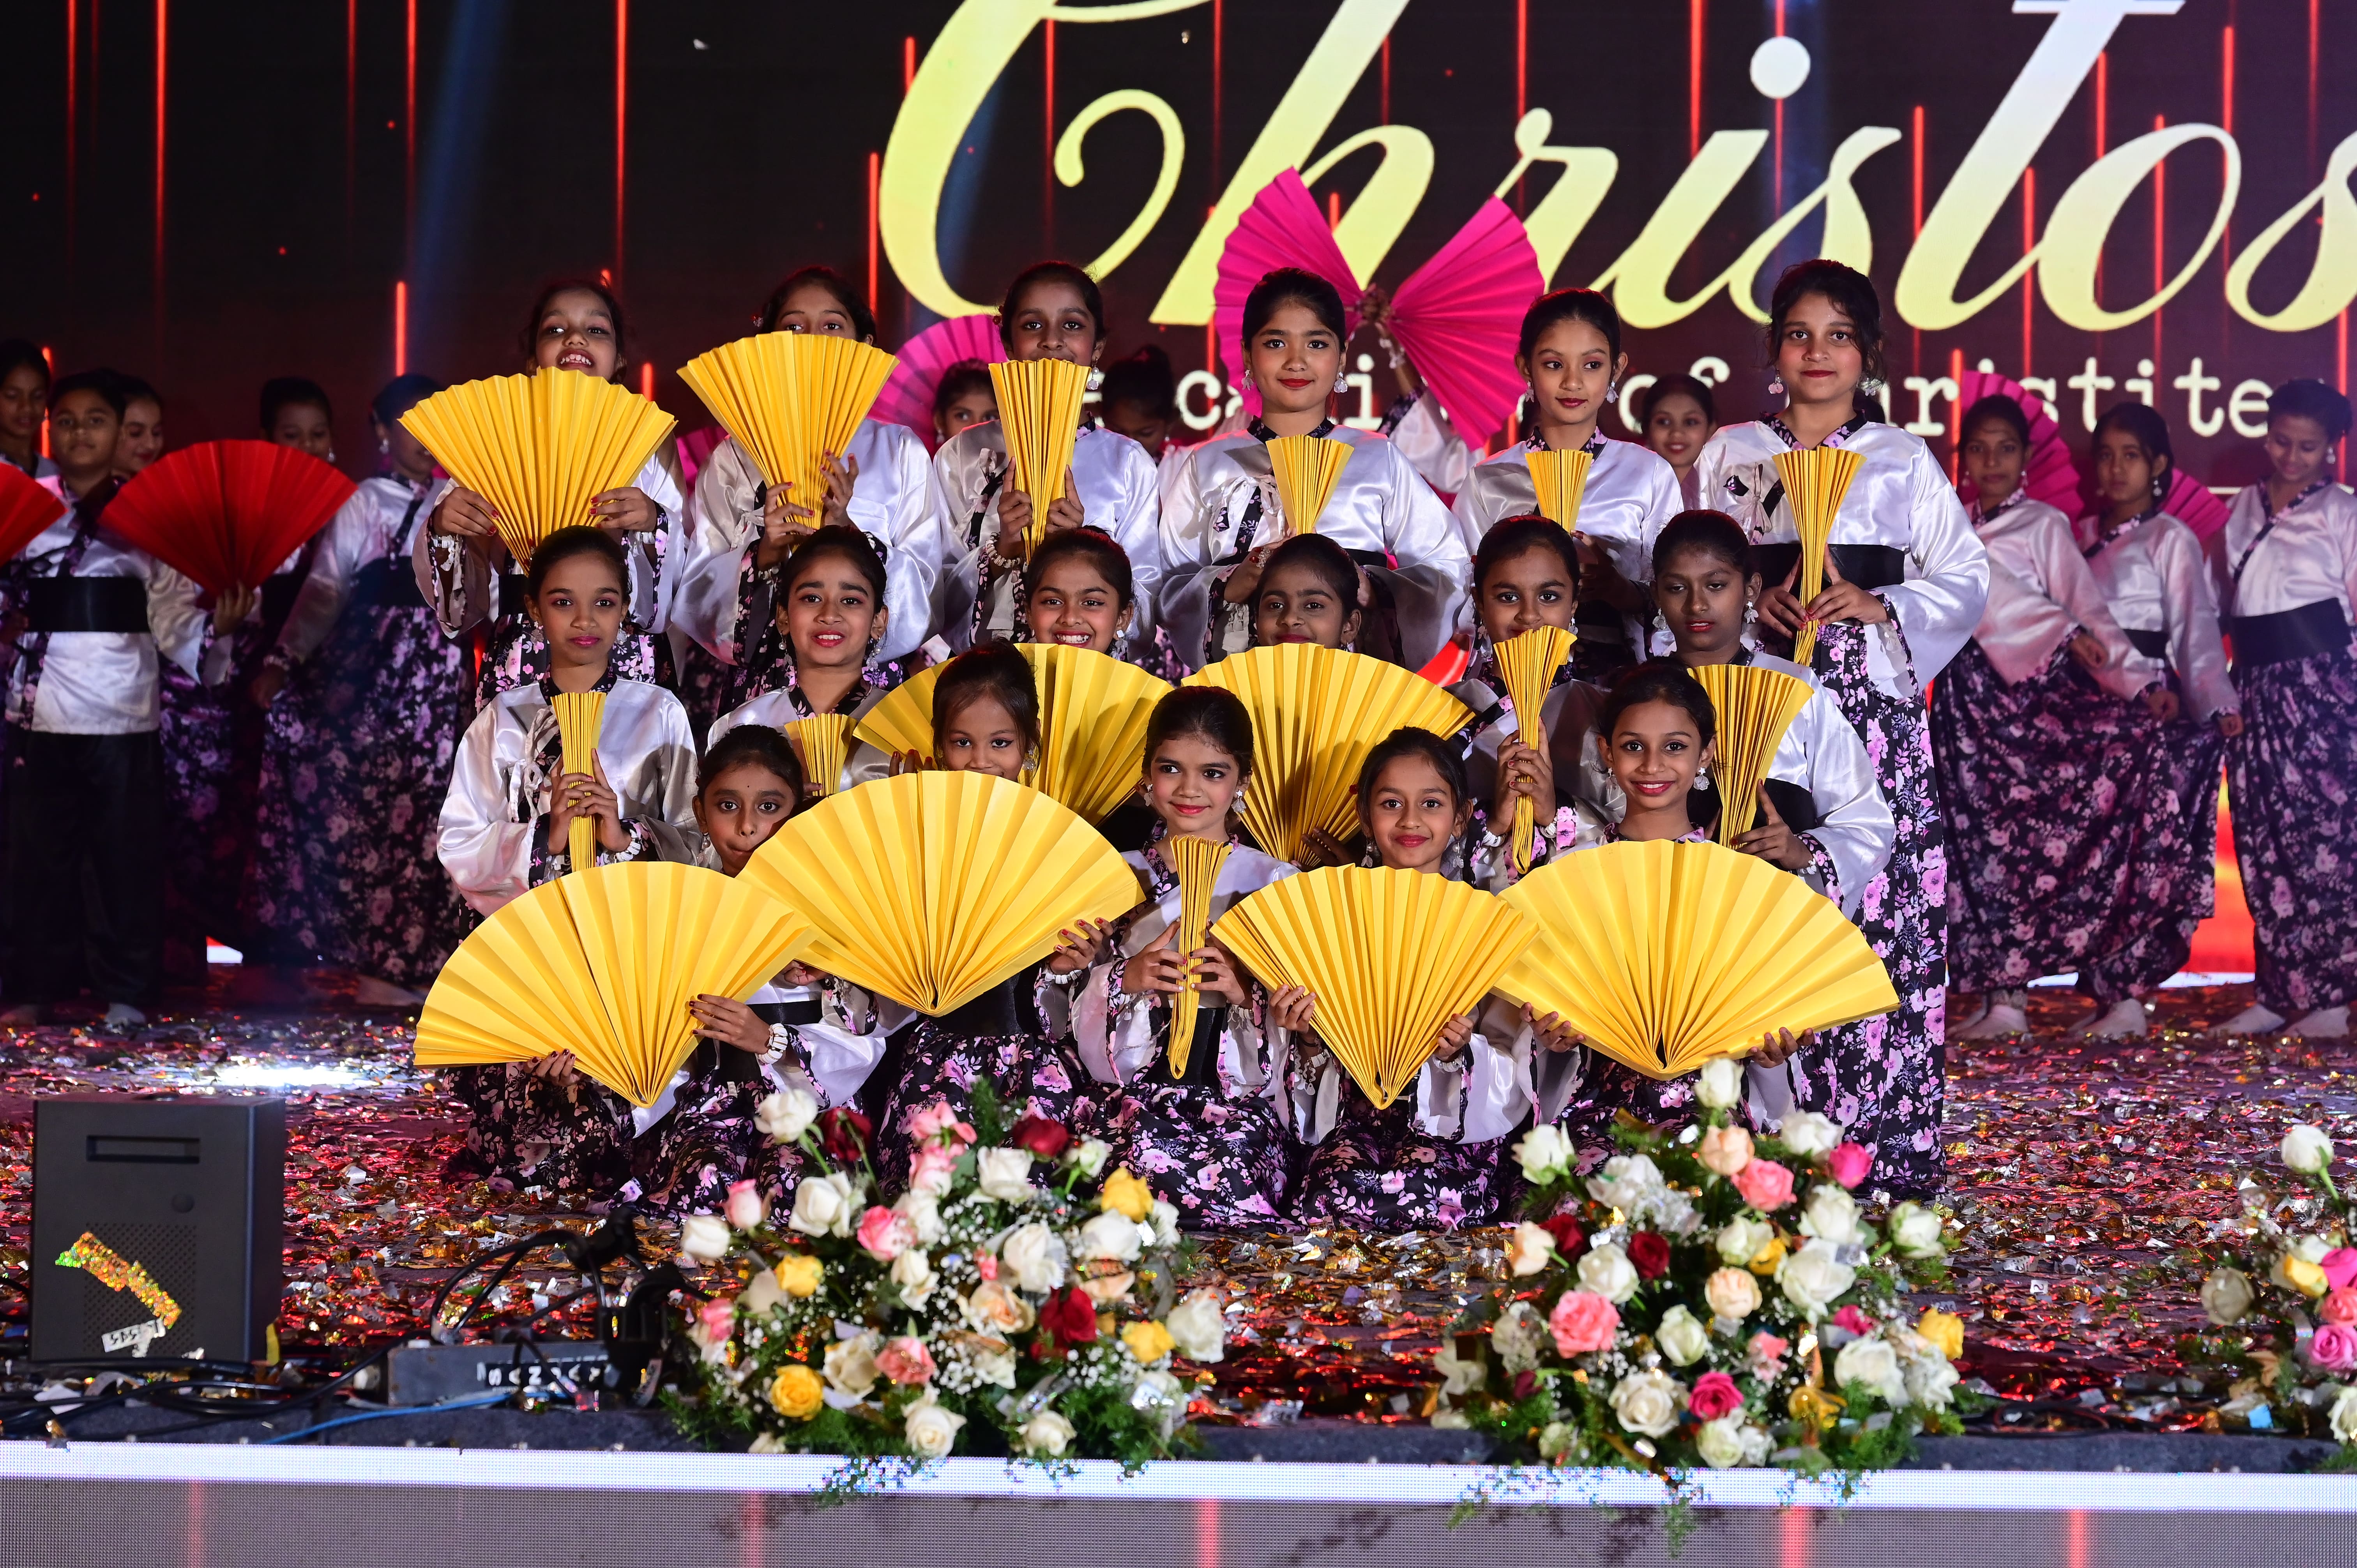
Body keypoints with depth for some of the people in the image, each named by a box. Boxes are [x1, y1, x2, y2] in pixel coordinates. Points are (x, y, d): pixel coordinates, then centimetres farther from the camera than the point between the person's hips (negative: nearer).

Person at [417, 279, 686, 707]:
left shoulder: (650, 446, 7)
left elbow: (686, 583, 0)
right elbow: (464, 598, 10)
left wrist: (654, 524, -18)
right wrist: (441, 528, -9)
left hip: (627, 670, -1)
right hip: (519, 672, 1)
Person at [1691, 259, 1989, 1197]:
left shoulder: (1903, 459, 10)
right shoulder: (1729, 454, 13)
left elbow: (1965, 577, 7)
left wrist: (1879, 607, -9)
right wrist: (1751, 603, -8)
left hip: (1871, 699, -1)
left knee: (1877, 902, -8)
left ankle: (1886, 1145, -5)